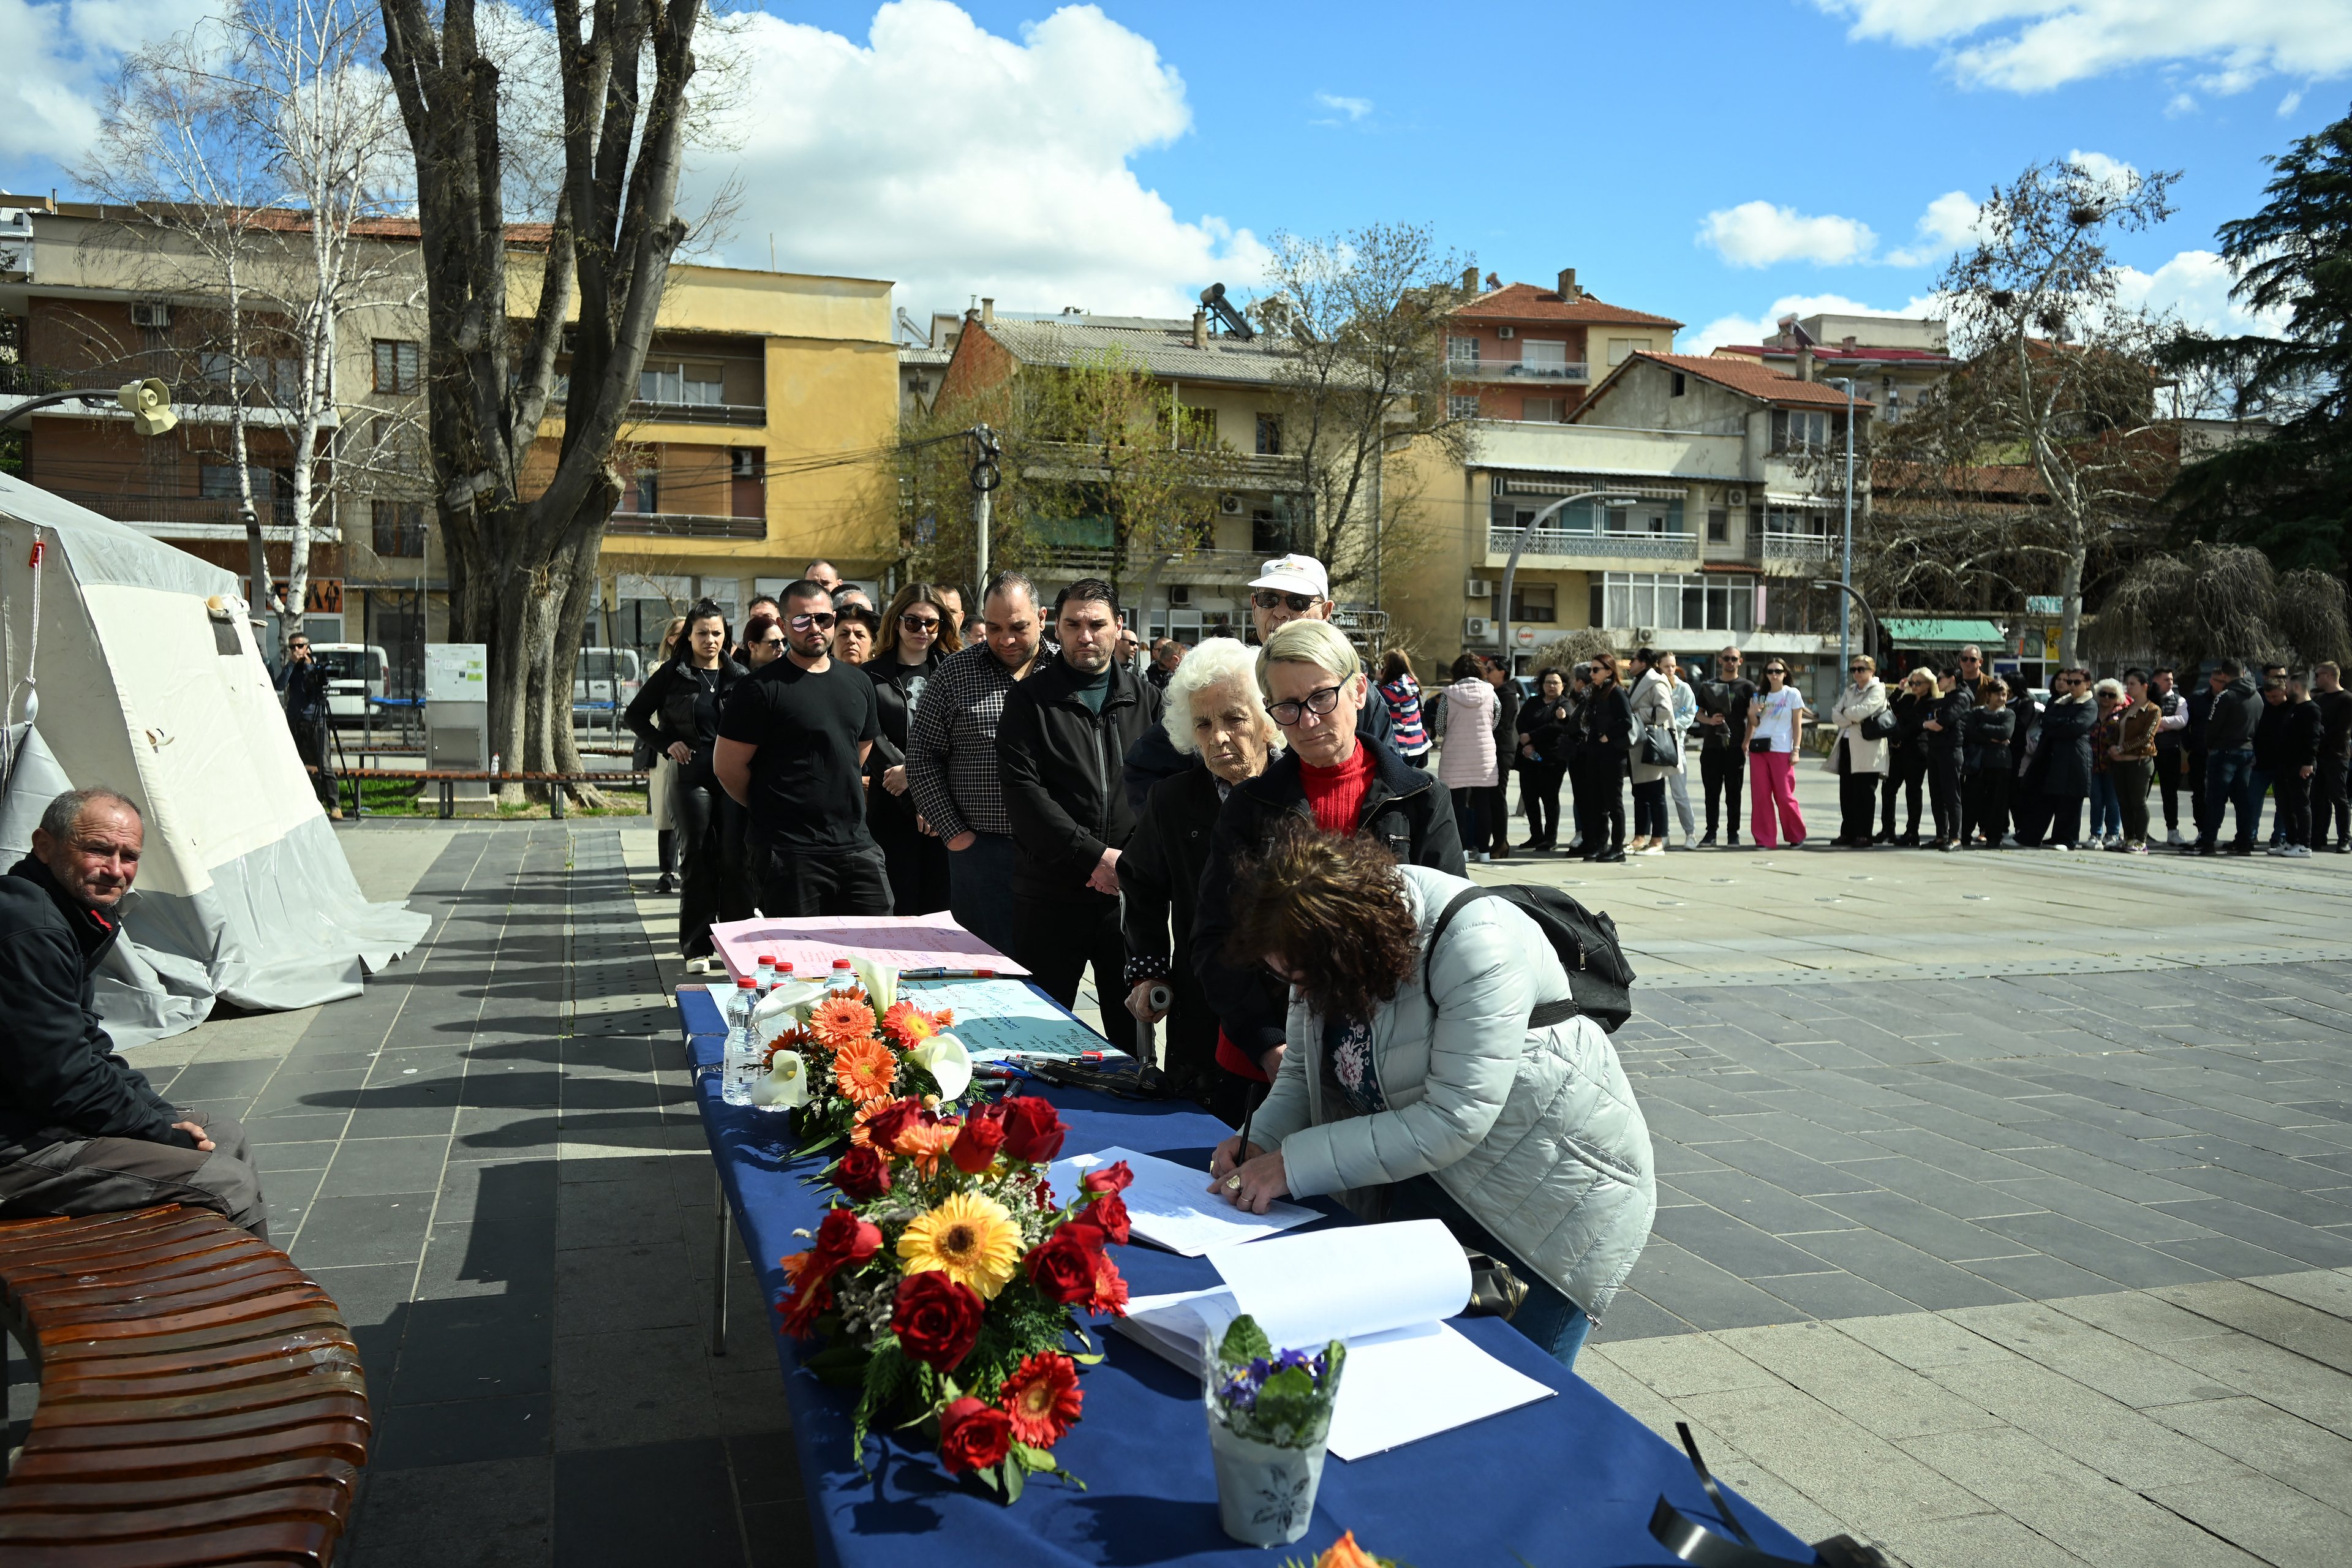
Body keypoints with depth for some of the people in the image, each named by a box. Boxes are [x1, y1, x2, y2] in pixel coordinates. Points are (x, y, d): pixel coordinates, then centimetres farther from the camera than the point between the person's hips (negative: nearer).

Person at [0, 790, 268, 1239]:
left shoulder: (74, 917, 11)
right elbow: (61, 1079, -23)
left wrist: (165, 1115, 5)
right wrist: (167, 1133, -12)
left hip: (51, 1115, 11)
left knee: (224, 1133, 18)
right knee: (230, 1185, -14)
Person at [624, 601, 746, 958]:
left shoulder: (740, 675, 8)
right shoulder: (672, 674, 4)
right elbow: (634, 715, 10)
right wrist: (667, 744, -1)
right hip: (690, 775, -1)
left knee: (735, 857, 0)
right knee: (696, 858, 3)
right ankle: (697, 945, 10)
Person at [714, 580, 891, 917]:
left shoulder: (858, 683, 13)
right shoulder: (761, 687, -6)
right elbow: (727, 766, -6)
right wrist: (771, 810, 4)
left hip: (856, 847, 5)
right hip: (789, 854, -5)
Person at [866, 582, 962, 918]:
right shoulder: (872, 676, 6)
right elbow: (875, 745, -2)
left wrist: (915, 770, -14)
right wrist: (917, 802, -11)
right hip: (893, 810, 0)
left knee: (941, 908, 2)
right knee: (900, 911, 1)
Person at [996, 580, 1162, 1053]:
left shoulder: (1146, 698, 10)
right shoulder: (1031, 700, 2)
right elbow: (1023, 790, -9)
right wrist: (1094, 856, -15)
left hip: (1131, 890, 2)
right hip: (1053, 893, -2)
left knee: (1132, 1029, 10)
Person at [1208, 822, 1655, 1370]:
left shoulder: (1478, 947, -31)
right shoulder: (1321, 941, -9)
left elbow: (1453, 1120, -32)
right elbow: (1305, 1071, 3)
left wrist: (1293, 1166, -31)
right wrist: (1261, 1144, -17)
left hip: (1562, 1182, -6)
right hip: (1427, 1176, 7)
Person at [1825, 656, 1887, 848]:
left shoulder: (1877, 690, -1)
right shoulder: (1850, 691, 20)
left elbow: (1863, 711, -17)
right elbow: (1836, 715, 8)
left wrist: (1846, 713, -1)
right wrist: (1853, 718, -8)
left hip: (1866, 748, -6)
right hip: (1847, 744, 7)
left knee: (1863, 793, -5)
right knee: (1846, 792, 6)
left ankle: (1864, 835, -1)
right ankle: (1847, 833, 13)